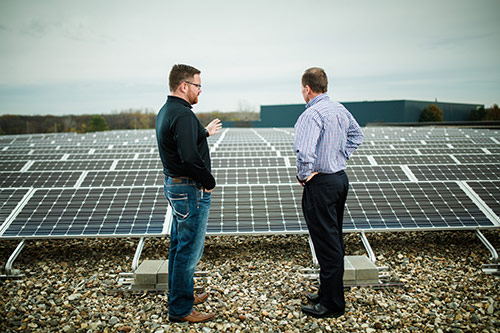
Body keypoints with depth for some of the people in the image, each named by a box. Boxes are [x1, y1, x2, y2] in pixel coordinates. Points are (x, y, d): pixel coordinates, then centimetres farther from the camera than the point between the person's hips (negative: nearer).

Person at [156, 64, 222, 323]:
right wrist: (209, 181, -15)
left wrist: (204, 133, 25)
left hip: (173, 184, 11)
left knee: (178, 245, 20)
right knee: (189, 250, -1)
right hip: (190, 189, -11)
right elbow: (191, 157, -29)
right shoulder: (183, 114, -22)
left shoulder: (165, 111, 11)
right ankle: (180, 309, 11)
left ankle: (180, 294, 36)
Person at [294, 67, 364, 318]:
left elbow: (304, 151, -34)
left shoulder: (311, 114, -20)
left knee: (326, 244, -1)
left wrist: (303, 175, -16)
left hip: (321, 184, -9)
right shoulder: (340, 109, 9)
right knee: (334, 239, 17)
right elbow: (357, 136, 23)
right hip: (340, 177, 10)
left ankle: (332, 305, 11)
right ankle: (328, 293, 32)